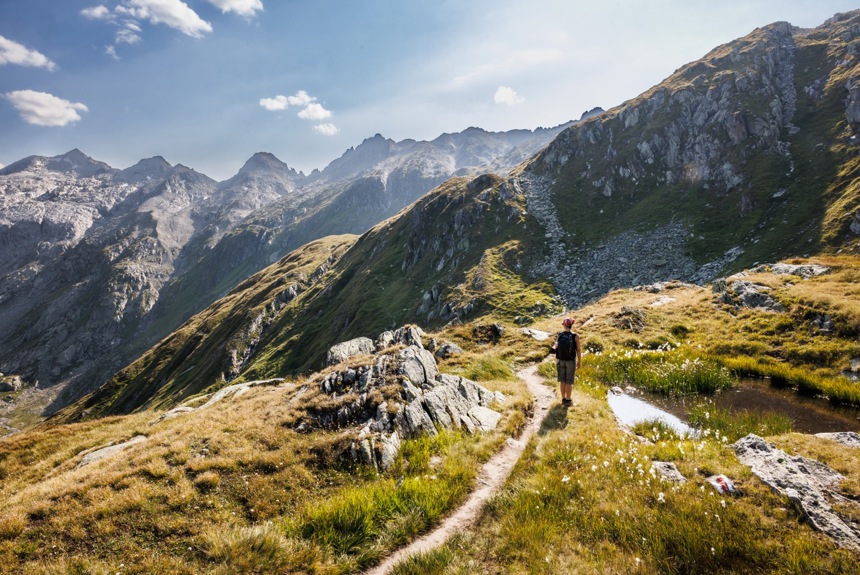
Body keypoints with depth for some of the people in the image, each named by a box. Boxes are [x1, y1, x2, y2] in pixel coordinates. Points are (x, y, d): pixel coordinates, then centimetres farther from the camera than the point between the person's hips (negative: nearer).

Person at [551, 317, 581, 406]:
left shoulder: (559, 336, -8)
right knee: (569, 382, 8)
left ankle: (563, 399, 22)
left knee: (563, 381, 14)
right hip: (571, 361, -3)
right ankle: (568, 400, 15)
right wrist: (579, 362, 2)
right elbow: (578, 351, -10)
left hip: (561, 361, 3)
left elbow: (554, 348, -12)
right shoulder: (575, 336, -15)